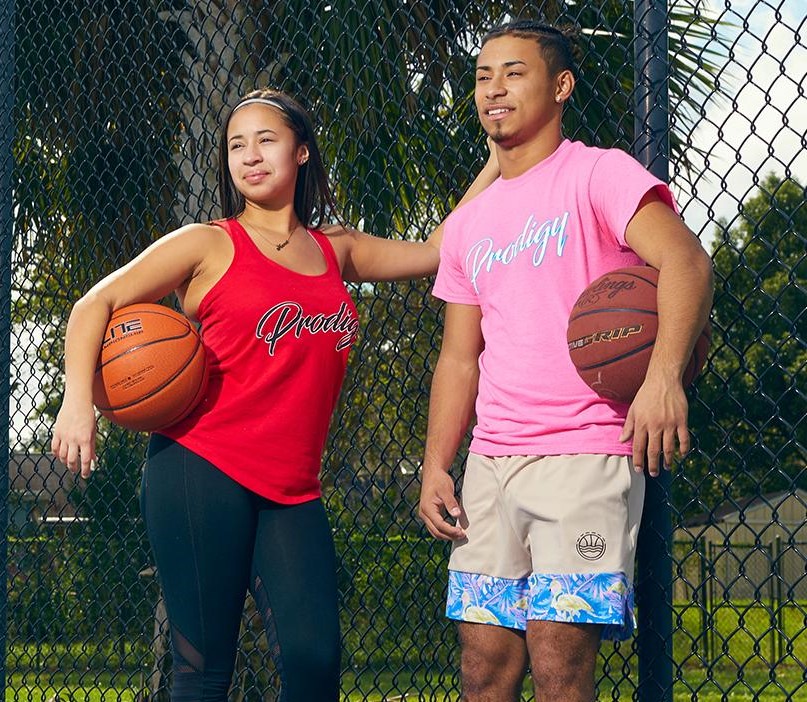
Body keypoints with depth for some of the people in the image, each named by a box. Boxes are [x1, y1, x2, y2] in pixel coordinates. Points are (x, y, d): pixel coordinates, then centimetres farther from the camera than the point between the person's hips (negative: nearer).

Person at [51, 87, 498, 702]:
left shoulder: (336, 250, 16)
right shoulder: (209, 245, 4)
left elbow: (436, 252, 24)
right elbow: (97, 305, 3)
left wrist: (497, 163, 20)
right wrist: (78, 402, -12)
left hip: (293, 490, 4)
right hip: (201, 469, -4)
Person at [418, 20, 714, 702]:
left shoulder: (596, 173, -1)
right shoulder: (467, 224, 19)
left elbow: (684, 258, -18)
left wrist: (663, 373, -34)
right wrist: (436, 466, 8)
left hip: (584, 458, -6)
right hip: (490, 464, 6)